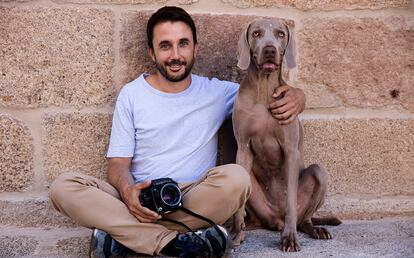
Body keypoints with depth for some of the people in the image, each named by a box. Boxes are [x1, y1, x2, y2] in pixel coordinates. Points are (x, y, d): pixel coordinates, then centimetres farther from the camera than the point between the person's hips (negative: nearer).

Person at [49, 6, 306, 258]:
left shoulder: (217, 92, 7)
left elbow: (274, 93, 14)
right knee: (63, 186, -24)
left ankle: (123, 234, -23)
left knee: (236, 177, -32)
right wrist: (127, 191, -22)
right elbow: (118, 162, 2)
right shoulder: (131, 94, 5)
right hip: (139, 200, 1)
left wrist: (294, 96, -13)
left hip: (195, 200, 0)